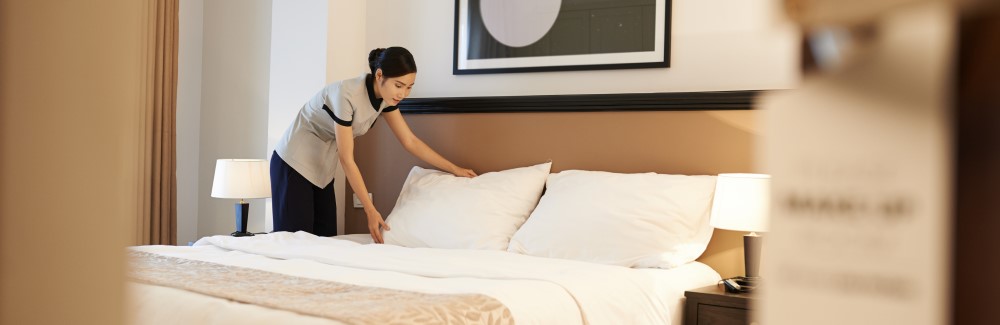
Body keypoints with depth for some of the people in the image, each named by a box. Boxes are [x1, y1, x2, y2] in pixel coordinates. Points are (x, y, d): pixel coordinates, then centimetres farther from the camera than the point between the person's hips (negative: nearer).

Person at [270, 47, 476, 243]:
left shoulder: (385, 97, -8)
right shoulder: (347, 94, -31)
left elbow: (410, 142, 2)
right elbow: (346, 159, -27)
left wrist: (454, 168, 2)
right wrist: (370, 210, -24)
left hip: (322, 168, 7)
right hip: (295, 163, -7)